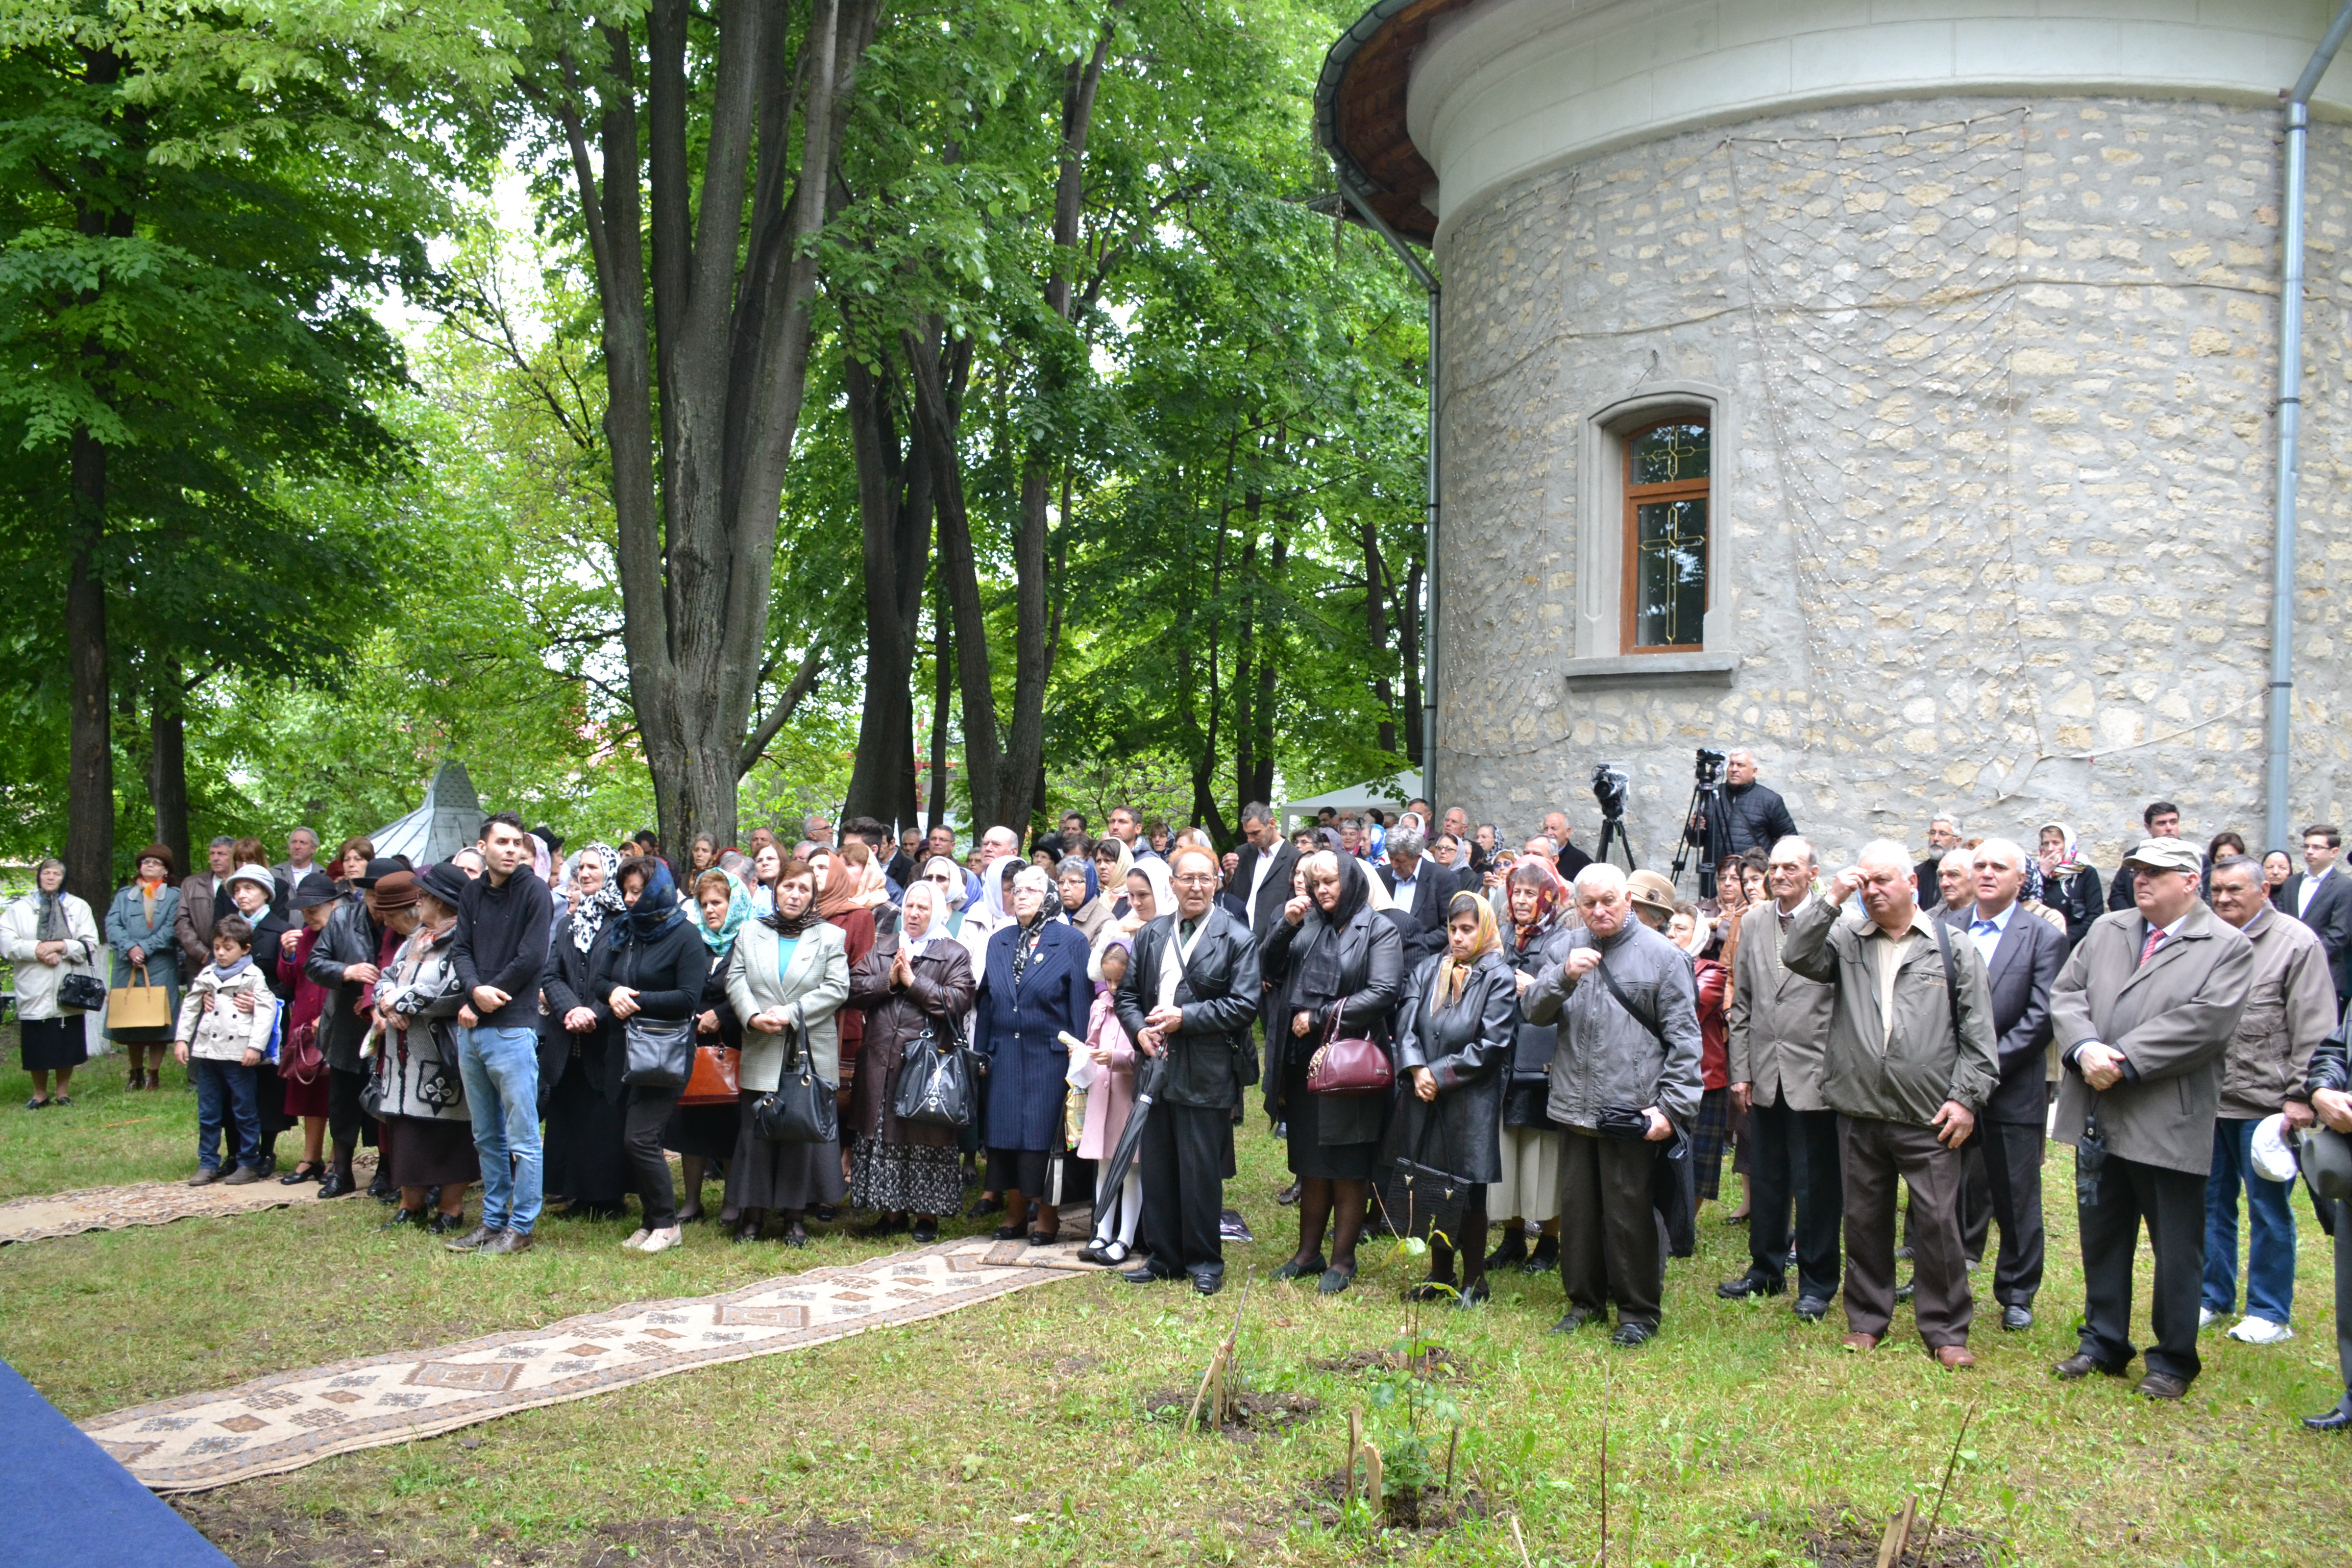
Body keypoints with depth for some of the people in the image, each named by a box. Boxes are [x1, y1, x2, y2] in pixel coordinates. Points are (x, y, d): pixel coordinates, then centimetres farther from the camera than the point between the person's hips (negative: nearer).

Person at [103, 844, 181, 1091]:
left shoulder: (174, 896, 7)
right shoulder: (125, 895, 15)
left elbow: (170, 929, -5)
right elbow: (112, 925, 1)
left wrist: (145, 949, -15)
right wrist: (130, 948, -15)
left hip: (160, 967, -3)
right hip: (127, 967, 3)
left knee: (158, 1019, -4)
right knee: (129, 1018, 5)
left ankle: (154, 1073, 4)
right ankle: (136, 1073, 16)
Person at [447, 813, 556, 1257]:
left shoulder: (534, 892, -6)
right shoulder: (473, 893, 12)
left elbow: (531, 959, -12)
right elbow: (461, 951, 8)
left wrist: (480, 1004, -9)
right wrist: (476, 989, -13)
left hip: (513, 1029, -7)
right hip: (472, 1032, 7)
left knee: (522, 1138, -2)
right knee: (487, 1137, 15)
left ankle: (520, 1228, 5)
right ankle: (493, 1221, 24)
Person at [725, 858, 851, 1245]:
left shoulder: (830, 936, 6)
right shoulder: (752, 933, 13)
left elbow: (836, 988, -4)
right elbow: (736, 980, 5)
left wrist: (791, 1014, -13)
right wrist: (754, 1017, -13)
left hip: (811, 1055, -2)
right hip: (761, 1055, 2)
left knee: (804, 1132, 0)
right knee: (756, 1132, 3)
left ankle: (796, 1217, 8)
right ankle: (752, 1214, 11)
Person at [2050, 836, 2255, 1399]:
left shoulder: (2228, 947, -4)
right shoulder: (2106, 930, 12)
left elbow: (2204, 1023, -17)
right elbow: (2066, 992, 5)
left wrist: (2123, 1060, -19)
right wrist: (2086, 1048, -15)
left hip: (2170, 1125, -5)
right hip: (2098, 1117, 5)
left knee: (2177, 1250, 6)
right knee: (2102, 1239, 16)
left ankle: (2173, 1359, 20)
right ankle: (2103, 1343, 30)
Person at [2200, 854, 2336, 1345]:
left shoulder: (2297, 944, -6)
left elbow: (2314, 1031, -9)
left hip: (2263, 1102, -5)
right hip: (2207, 1101, 5)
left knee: (2269, 1209, 5)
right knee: (2211, 1203, 14)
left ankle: (2270, 1313, 15)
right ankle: (2213, 1298, 26)